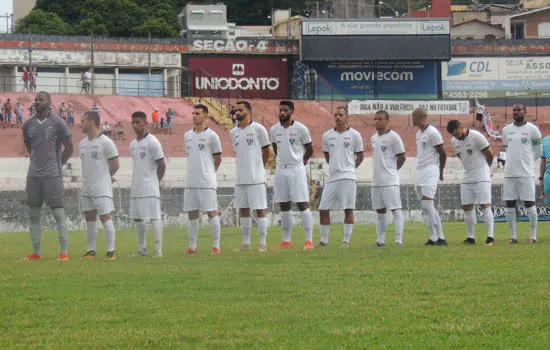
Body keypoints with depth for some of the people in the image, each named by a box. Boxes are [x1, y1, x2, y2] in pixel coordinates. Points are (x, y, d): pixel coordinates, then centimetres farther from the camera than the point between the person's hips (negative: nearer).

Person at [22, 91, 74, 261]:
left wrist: (57, 165, 5)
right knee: (33, 214, 6)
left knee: (59, 213, -7)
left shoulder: (58, 123, -6)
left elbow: (69, 148, 0)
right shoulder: (28, 125, 8)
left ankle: (64, 252, -5)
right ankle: (36, 253, 12)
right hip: (33, 176, 5)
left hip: (52, 176, -5)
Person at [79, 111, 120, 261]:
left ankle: (111, 251, -3)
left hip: (102, 188, -7)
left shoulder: (106, 143, -9)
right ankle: (91, 250, 14)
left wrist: (105, 176, 8)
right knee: (90, 219, 9)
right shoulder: (82, 144, 12)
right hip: (86, 188, 7)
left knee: (105, 217, -7)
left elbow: (115, 165, -6)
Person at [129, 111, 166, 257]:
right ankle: (142, 249, 16)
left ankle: (158, 249, -8)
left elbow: (162, 164, -8)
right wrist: (135, 182, 13)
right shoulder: (133, 145, 15)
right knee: (138, 218, 9)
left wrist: (155, 182, -4)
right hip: (136, 188, 8)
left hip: (150, 188, -8)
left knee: (154, 217, -8)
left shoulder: (152, 142, -8)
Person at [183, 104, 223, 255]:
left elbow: (218, 158, 4)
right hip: (190, 182, 6)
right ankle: (192, 247, 12)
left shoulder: (211, 136, -4)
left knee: (212, 213, -5)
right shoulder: (187, 136, 13)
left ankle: (216, 246, -2)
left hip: (207, 182, -6)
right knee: (192, 214, 7)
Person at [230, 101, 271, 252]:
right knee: (243, 209, 8)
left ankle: (263, 243, 0)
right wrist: (243, 169, 14)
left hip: (256, 178, -6)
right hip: (240, 178, 6)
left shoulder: (258, 129, -4)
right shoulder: (233, 132, 11)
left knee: (260, 209, -3)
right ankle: (246, 243, 15)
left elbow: (266, 151, 3)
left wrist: (260, 168, 8)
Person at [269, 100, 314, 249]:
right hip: (280, 170, 5)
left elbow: (309, 150, 4)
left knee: (303, 204, -8)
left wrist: (302, 162, 6)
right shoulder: (274, 130, 6)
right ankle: (287, 240, 14)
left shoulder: (300, 129, -6)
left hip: (297, 170, -5)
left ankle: (309, 240, -9)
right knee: (284, 206, 7)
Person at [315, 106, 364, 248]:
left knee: (348, 209, -5)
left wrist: (349, 167, 3)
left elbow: (360, 156, 9)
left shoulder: (354, 135, 1)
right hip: (332, 177, 4)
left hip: (348, 176, -4)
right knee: (323, 209, 2)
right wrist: (335, 166, 13)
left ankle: (346, 240, 1)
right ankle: (323, 240, 12)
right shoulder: (327, 135, 9)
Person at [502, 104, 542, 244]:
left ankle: (533, 236, 4)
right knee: (510, 206, 3)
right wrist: (514, 161, 13)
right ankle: (513, 236, 10)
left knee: (529, 205, -2)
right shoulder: (506, 130, 10)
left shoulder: (532, 129, -2)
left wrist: (525, 162, 7)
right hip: (509, 173, 4)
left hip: (526, 173, -4)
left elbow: (538, 151, 5)